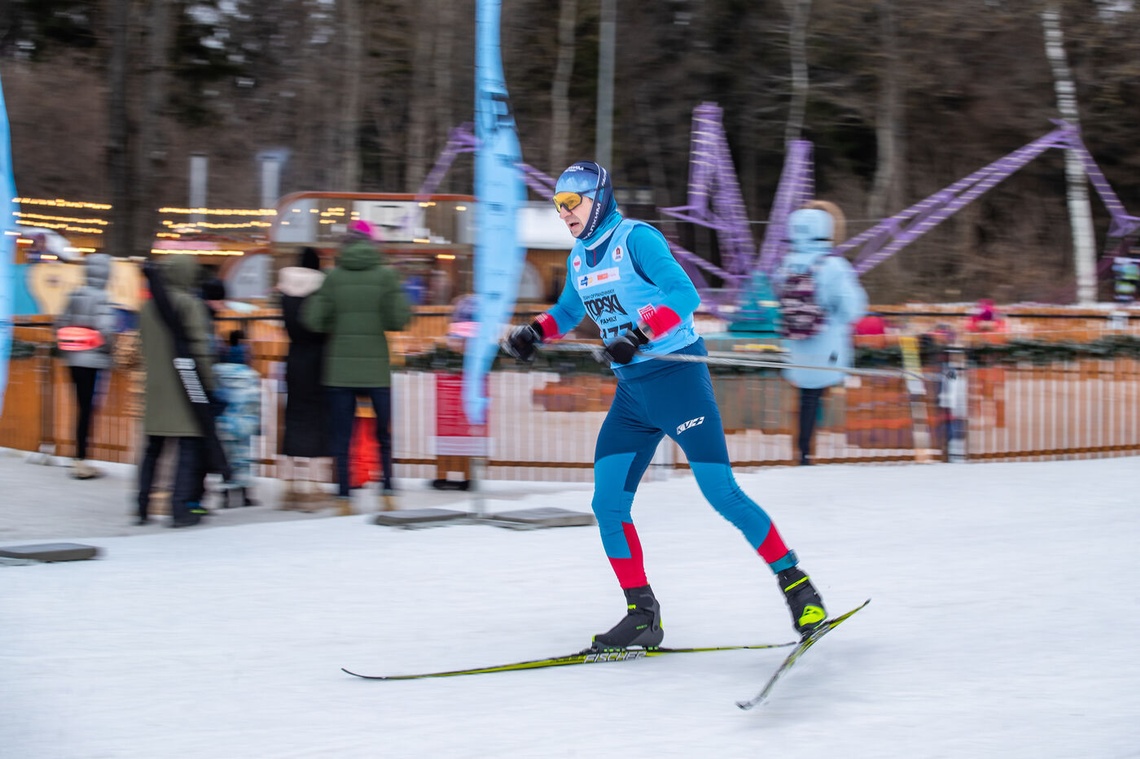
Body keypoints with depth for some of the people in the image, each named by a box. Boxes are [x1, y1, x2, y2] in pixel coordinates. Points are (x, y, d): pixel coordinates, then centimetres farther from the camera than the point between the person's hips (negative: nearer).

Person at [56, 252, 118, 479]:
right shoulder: (102, 299, -13)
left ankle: (79, 460, 17)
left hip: (73, 359, 6)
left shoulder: (75, 295, 7)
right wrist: (110, 349, -3)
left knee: (82, 407, 13)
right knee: (87, 408, -2)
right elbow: (106, 330, -21)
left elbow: (62, 323, 9)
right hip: (94, 360, -6)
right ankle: (81, 461, 0)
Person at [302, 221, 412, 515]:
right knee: (384, 432, 14)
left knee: (342, 435, 5)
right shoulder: (386, 274, -3)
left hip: (340, 368, 0)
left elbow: (313, 319, -4)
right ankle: (387, 489, 8)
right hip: (376, 367, 0)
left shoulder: (334, 276, -1)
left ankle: (343, 496, 2)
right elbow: (400, 318, -9)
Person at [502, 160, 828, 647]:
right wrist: (535, 332, 10)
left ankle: (796, 585, 5)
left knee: (721, 492, -10)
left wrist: (638, 335, -33)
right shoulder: (579, 258, 12)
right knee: (608, 504, -1)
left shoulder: (636, 239, -11)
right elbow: (568, 311, 29)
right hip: (631, 392, 8)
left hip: (677, 376, -8)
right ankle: (642, 617, 6)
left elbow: (684, 294, -22)